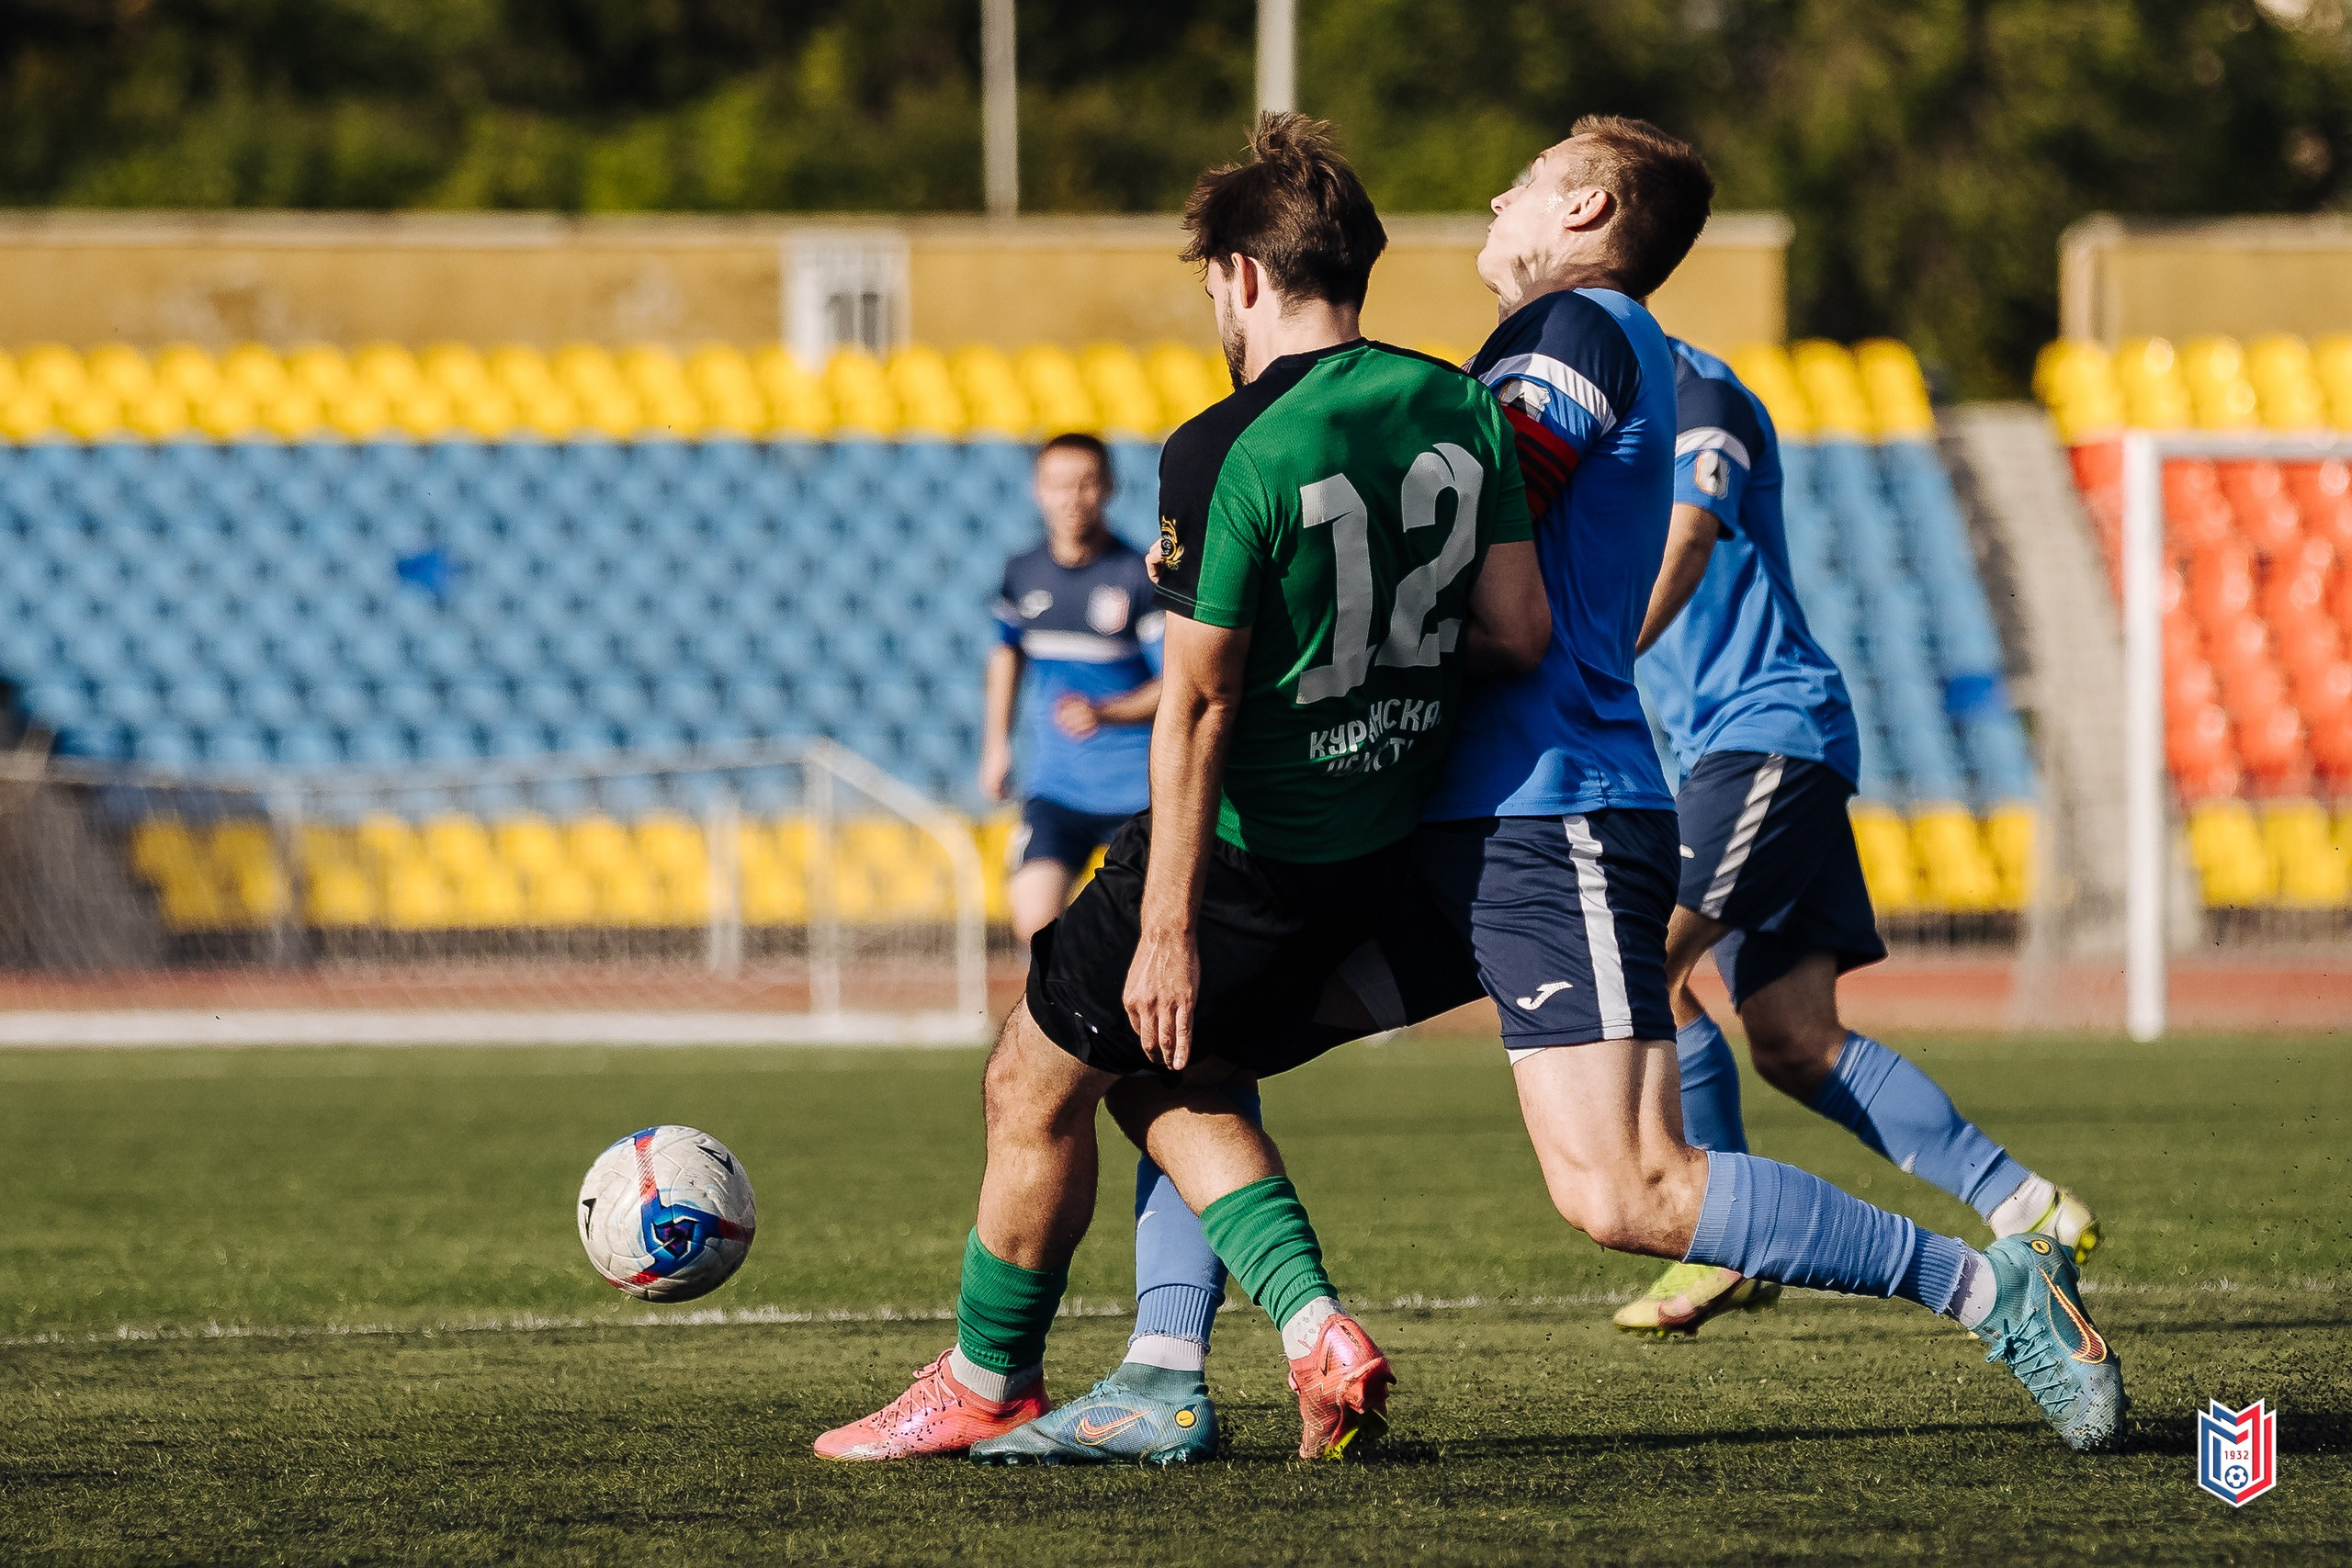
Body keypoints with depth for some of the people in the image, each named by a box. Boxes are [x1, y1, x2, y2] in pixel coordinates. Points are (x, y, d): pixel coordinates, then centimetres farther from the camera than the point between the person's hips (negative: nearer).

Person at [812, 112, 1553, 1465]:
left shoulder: (1229, 455, -19)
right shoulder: (1465, 412, -1)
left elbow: (1197, 705, -19)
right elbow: (1520, 633, 0)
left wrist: (1168, 929, -16)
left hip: (1242, 846, -7)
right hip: (1381, 846, 7)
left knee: (1036, 1085, 11)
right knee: (1162, 1076, 23)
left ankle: (987, 1388, 24)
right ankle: (1317, 1330, 8)